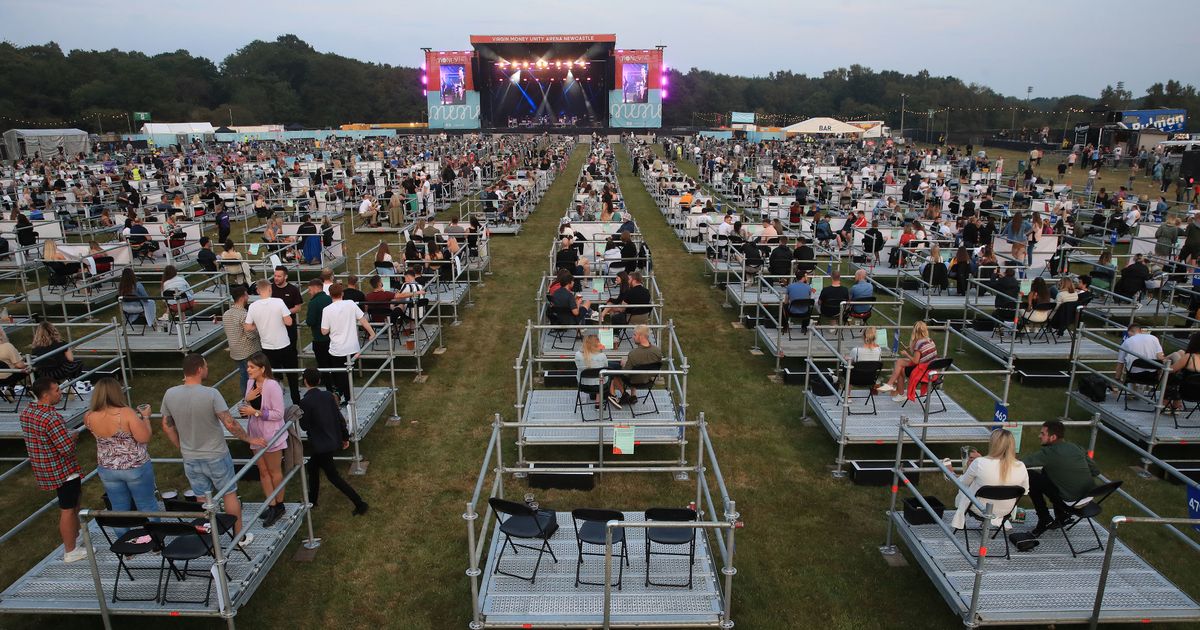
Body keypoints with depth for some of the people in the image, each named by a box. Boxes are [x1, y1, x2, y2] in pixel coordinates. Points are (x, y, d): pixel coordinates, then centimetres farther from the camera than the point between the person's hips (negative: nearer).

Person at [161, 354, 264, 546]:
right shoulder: (211, 394, -23)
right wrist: (250, 439, -9)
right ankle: (240, 536, 25)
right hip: (216, 456, -4)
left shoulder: (170, 394, -8)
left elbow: (167, 426, 4)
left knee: (202, 499, 17)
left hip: (190, 459, 4)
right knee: (230, 494, 13)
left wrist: (182, 447, 17)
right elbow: (230, 424, -23)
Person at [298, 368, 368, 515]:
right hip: (333, 441, 7)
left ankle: (360, 504, 1)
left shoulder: (305, 402, -19)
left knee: (333, 476, 2)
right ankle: (312, 500, 39)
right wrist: (345, 437, 13)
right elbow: (340, 417, 4)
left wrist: (300, 416, 6)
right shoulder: (328, 395, -1)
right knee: (312, 467, 26)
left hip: (320, 445, -7)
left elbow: (304, 426, -14)